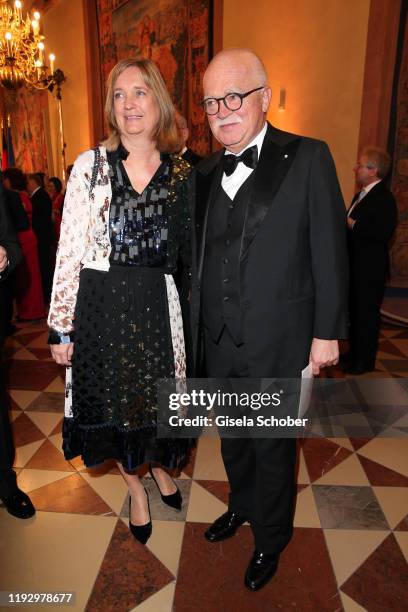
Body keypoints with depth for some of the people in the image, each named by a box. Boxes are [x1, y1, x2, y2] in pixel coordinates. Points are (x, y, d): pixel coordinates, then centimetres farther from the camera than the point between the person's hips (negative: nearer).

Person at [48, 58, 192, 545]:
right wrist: (61, 327, -7)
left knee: (160, 399, 15)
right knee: (113, 402, 14)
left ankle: (159, 467, 50)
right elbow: (68, 252, -6)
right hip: (102, 305, -1)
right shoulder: (90, 166, -5)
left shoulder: (181, 172, 2)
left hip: (158, 306, 2)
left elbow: (185, 250, 9)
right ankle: (136, 491, 43)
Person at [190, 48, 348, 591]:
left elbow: (329, 253, -8)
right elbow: (200, 257, 8)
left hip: (278, 342, -4)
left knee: (273, 445, 14)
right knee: (232, 437, 22)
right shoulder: (206, 173, 7)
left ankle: (270, 540, 40)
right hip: (218, 341, 5)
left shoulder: (308, 158, -8)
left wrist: (327, 332, -9)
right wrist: (196, 327, 7)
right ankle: (242, 506, 50)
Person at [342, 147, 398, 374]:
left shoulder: (384, 198, -16)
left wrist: (353, 225, -21)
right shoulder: (361, 195, 13)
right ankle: (355, 352, 34)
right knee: (355, 311, 18)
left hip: (370, 268, -9)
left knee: (367, 313, 2)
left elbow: (383, 233, -28)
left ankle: (366, 360, 16)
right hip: (356, 265, 9)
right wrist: (344, 222, 2)